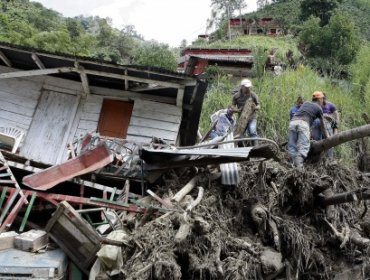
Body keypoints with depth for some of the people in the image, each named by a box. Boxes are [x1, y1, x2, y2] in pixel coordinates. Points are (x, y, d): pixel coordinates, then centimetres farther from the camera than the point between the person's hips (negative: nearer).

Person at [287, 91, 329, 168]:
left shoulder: (305, 103, 33)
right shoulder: (319, 108, 21)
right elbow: (322, 127, 27)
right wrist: (327, 139, 39)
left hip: (293, 122, 4)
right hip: (303, 123, -4)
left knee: (292, 147, 3)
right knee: (303, 148, -10)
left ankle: (295, 164, -11)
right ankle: (299, 166, -27)